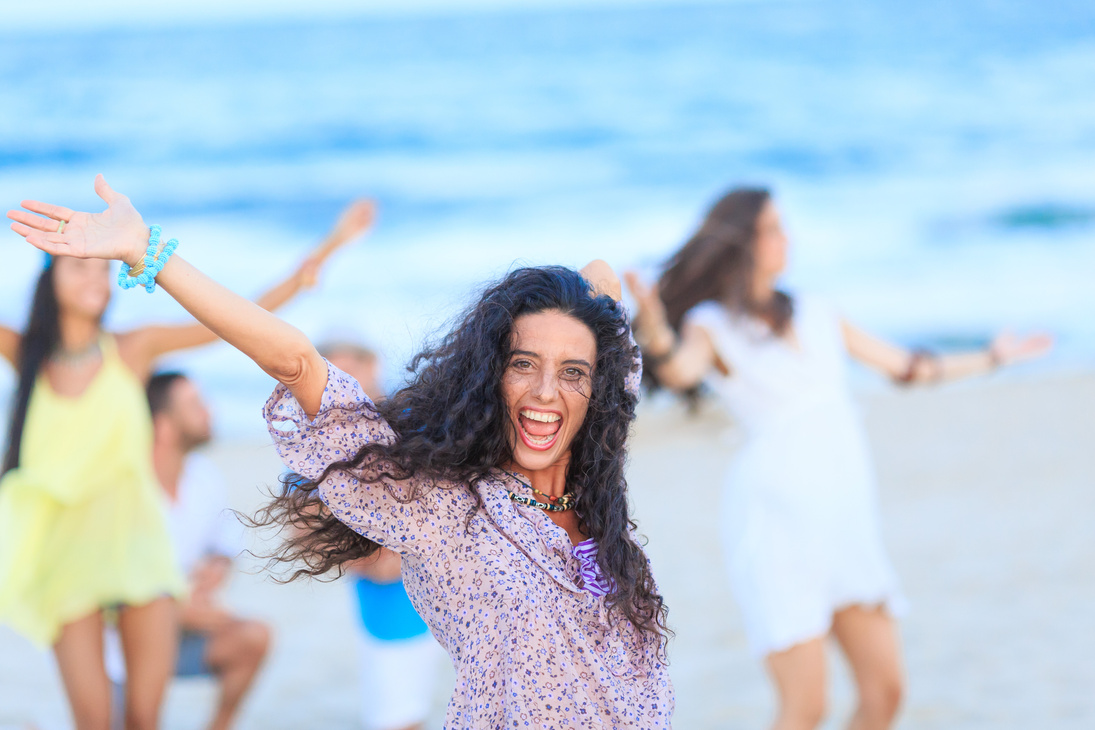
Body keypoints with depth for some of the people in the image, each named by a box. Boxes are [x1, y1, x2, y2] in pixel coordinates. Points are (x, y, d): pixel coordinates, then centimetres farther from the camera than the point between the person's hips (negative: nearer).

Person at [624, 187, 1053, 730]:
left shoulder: (814, 316, 17)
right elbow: (679, 371, -26)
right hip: (775, 517, -6)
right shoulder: (710, 326, -2)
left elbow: (906, 367, 29)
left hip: (845, 520, 7)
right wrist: (655, 334, -48)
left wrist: (991, 359, 36)